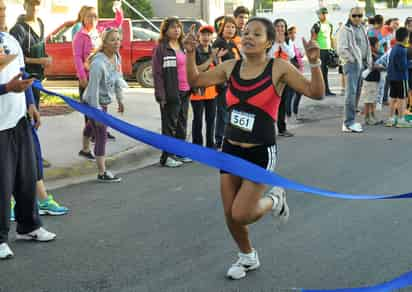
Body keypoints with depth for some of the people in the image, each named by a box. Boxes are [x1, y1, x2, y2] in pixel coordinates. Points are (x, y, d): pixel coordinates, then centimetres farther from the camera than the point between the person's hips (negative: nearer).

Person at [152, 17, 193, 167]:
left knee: (182, 123, 14)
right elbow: (157, 73, -12)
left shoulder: (183, 46, 15)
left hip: (185, 92, 7)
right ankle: (167, 156, 5)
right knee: (169, 125, -2)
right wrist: (161, 95, -17)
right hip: (171, 92, -7)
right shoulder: (161, 48, -8)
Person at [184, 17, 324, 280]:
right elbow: (195, 81, 11)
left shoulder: (278, 68, -11)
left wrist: (315, 63, -29)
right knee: (230, 215, 12)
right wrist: (191, 53, -2)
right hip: (231, 149, 5)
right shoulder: (231, 67, 1)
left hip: (261, 153, -5)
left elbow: (316, 93, -15)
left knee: (241, 215, -9)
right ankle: (248, 258, 39)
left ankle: (274, 200, 24)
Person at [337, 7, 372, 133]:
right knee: (351, 93, -13)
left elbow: (367, 47, 24)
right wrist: (353, 60, -14)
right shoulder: (345, 30, -7)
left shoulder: (362, 29, 18)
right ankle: (349, 123, -14)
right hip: (352, 65, -8)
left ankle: (349, 121, 16)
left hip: (362, 65, 8)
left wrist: (369, 62, 13)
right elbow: (341, 50, -16)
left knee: (357, 94, 9)